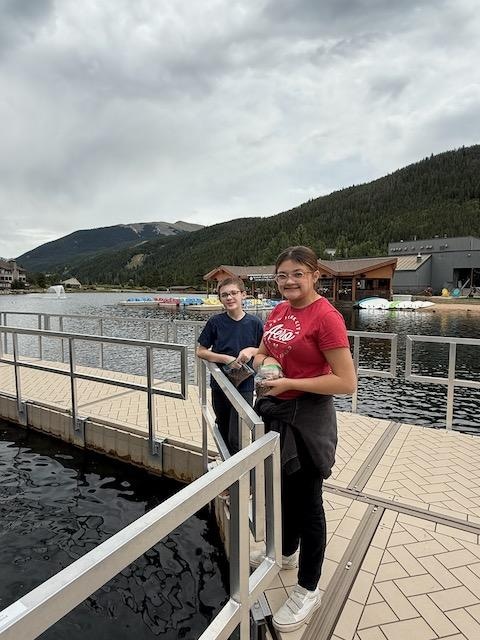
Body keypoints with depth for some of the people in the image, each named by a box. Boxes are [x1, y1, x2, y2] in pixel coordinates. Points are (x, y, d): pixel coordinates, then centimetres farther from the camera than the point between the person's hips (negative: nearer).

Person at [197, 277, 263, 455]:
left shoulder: (254, 323, -7)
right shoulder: (215, 322, -6)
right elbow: (200, 351, -3)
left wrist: (251, 350, -17)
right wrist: (226, 358, -16)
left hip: (244, 387, -2)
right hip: (219, 385, 2)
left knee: (236, 438, -5)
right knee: (224, 433, 18)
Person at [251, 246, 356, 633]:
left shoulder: (326, 317, -20)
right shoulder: (278, 311, 3)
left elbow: (347, 383, -23)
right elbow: (262, 354, 15)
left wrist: (289, 382, -23)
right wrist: (264, 362, -8)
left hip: (307, 418, -8)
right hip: (277, 411, 8)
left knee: (306, 501, 9)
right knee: (285, 490, 26)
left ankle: (308, 590, 32)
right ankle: (287, 553, 51)